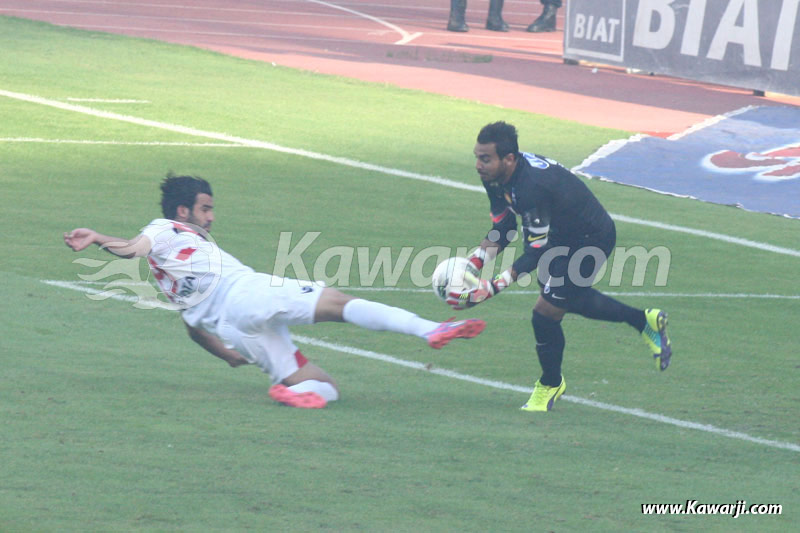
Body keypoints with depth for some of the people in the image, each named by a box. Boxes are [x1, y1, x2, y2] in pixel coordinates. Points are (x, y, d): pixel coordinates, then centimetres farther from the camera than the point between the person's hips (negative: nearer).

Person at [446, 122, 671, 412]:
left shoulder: (532, 186, -39)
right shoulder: (495, 179, -11)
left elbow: (537, 252, -34)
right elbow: (502, 230, 1)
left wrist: (491, 288, -37)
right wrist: (473, 263, -14)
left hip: (591, 240, -10)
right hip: (561, 236, 10)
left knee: (546, 313, -6)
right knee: (570, 300, 28)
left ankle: (551, 385, 20)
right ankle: (645, 321, 45)